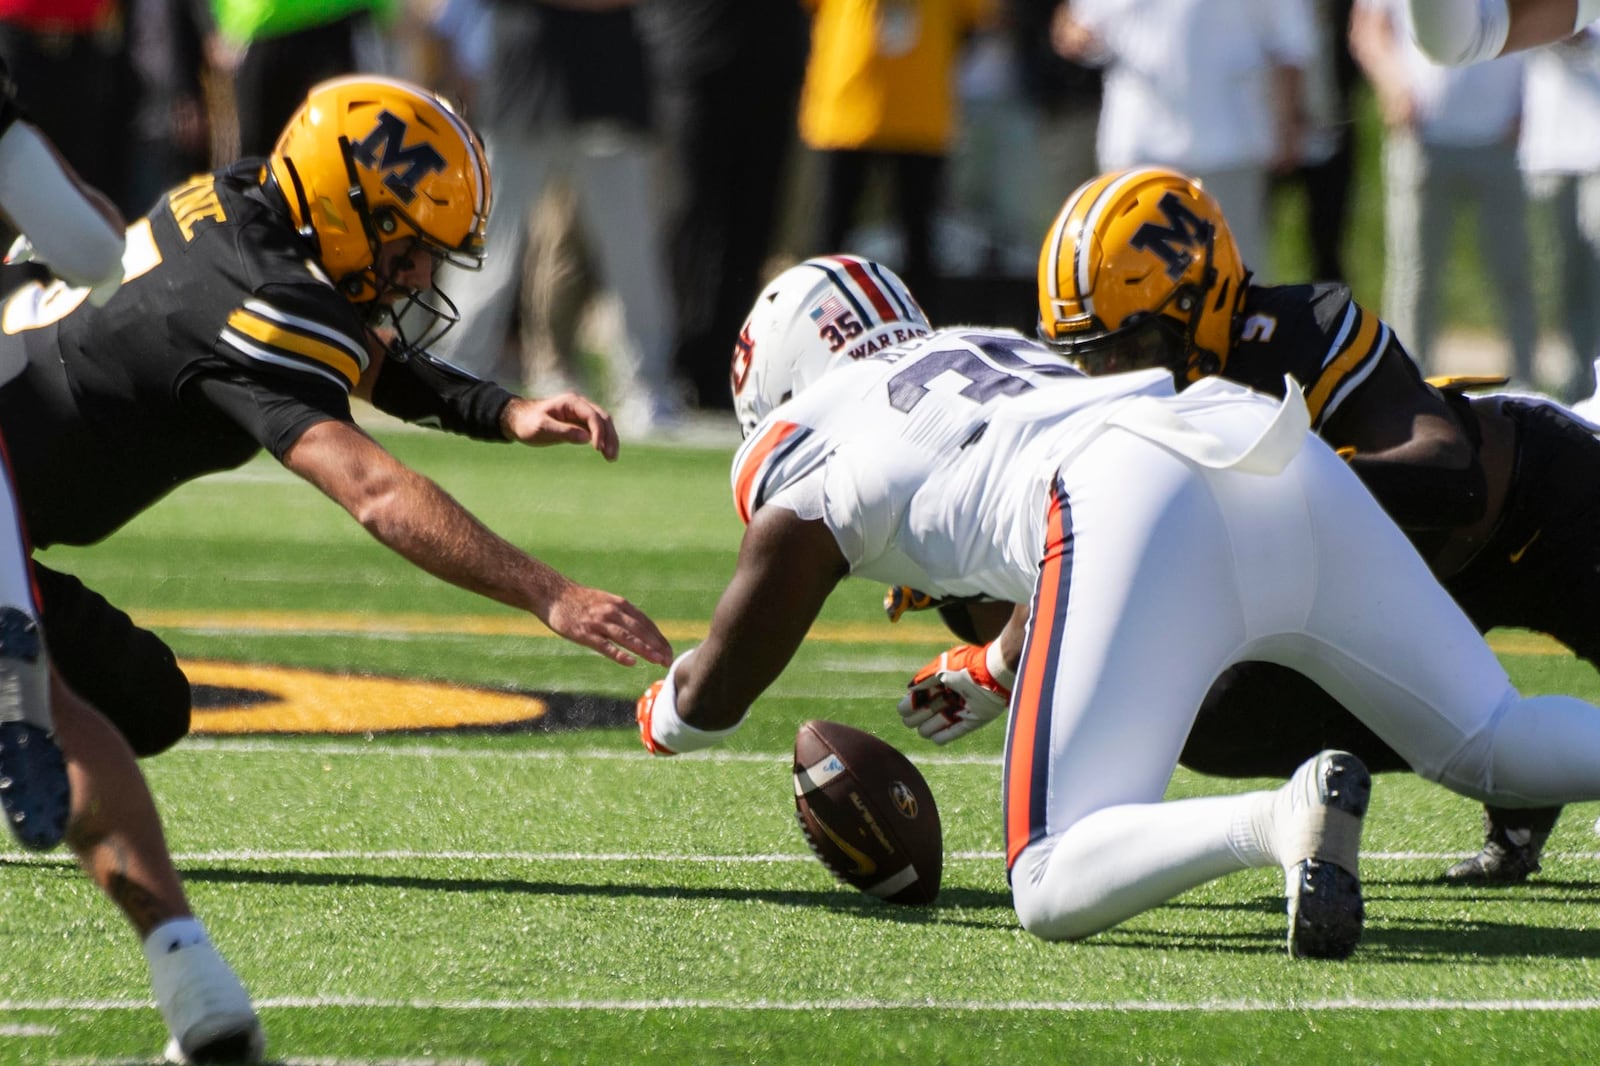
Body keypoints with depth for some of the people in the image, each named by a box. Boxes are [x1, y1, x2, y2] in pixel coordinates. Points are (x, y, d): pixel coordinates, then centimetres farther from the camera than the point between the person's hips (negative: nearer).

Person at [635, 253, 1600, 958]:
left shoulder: (802, 458, 22)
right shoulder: (1003, 354, 40)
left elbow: (711, 702, 30)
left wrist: (663, 710, 53)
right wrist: (991, 670, 74)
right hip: (1293, 462, 6)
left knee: (1056, 892, -5)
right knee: (1492, 747, 20)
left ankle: (1287, 821, -33)